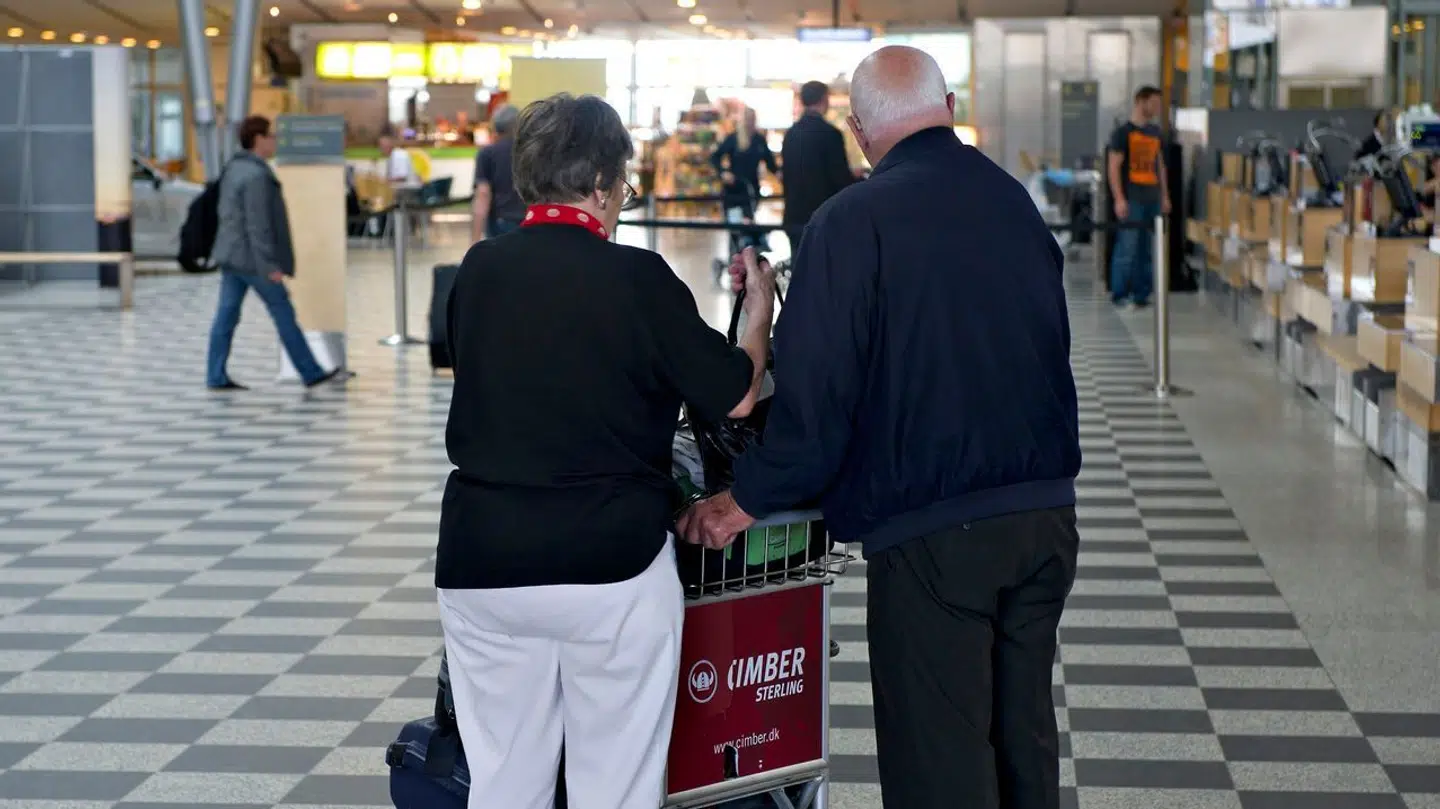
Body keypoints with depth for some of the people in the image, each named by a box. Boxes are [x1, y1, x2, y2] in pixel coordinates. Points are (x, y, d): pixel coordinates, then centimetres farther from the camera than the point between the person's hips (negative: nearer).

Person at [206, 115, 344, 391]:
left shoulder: (233, 169, 12)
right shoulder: (256, 175, -19)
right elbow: (258, 224, -23)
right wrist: (270, 265, -22)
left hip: (230, 255, 9)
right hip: (252, 258, -9)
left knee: (227, 315, 6)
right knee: (284, 314, 0)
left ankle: (216, 376, 5)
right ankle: (311, 372, 7)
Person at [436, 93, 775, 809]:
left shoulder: (477, 271, 3)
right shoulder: (636, 278, -10)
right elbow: (736, 395, -1)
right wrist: (760, 311, 16)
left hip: (482, 560, 4)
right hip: (612, 561, -4)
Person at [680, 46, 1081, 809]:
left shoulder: (853, 222, -11)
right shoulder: (1015, 202, 8)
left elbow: (818, 386, -13)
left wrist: (750, 499, -1)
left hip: (930, 527, -6)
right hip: (1045, 512, 6)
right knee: (1023, 732, 17)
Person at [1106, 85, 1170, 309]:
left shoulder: (1155, 132, 16)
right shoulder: (1123, 132, -3)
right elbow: (1114, 167, -7)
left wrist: (1165, 196, 16)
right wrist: (1119, 199, -14)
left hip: (1153, 198, 6)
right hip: (1131, 199, -6)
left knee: (1148, 250, 6)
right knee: (1127, 248, -7)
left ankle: (1141, 294, 12)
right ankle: (1119, 295, 0)